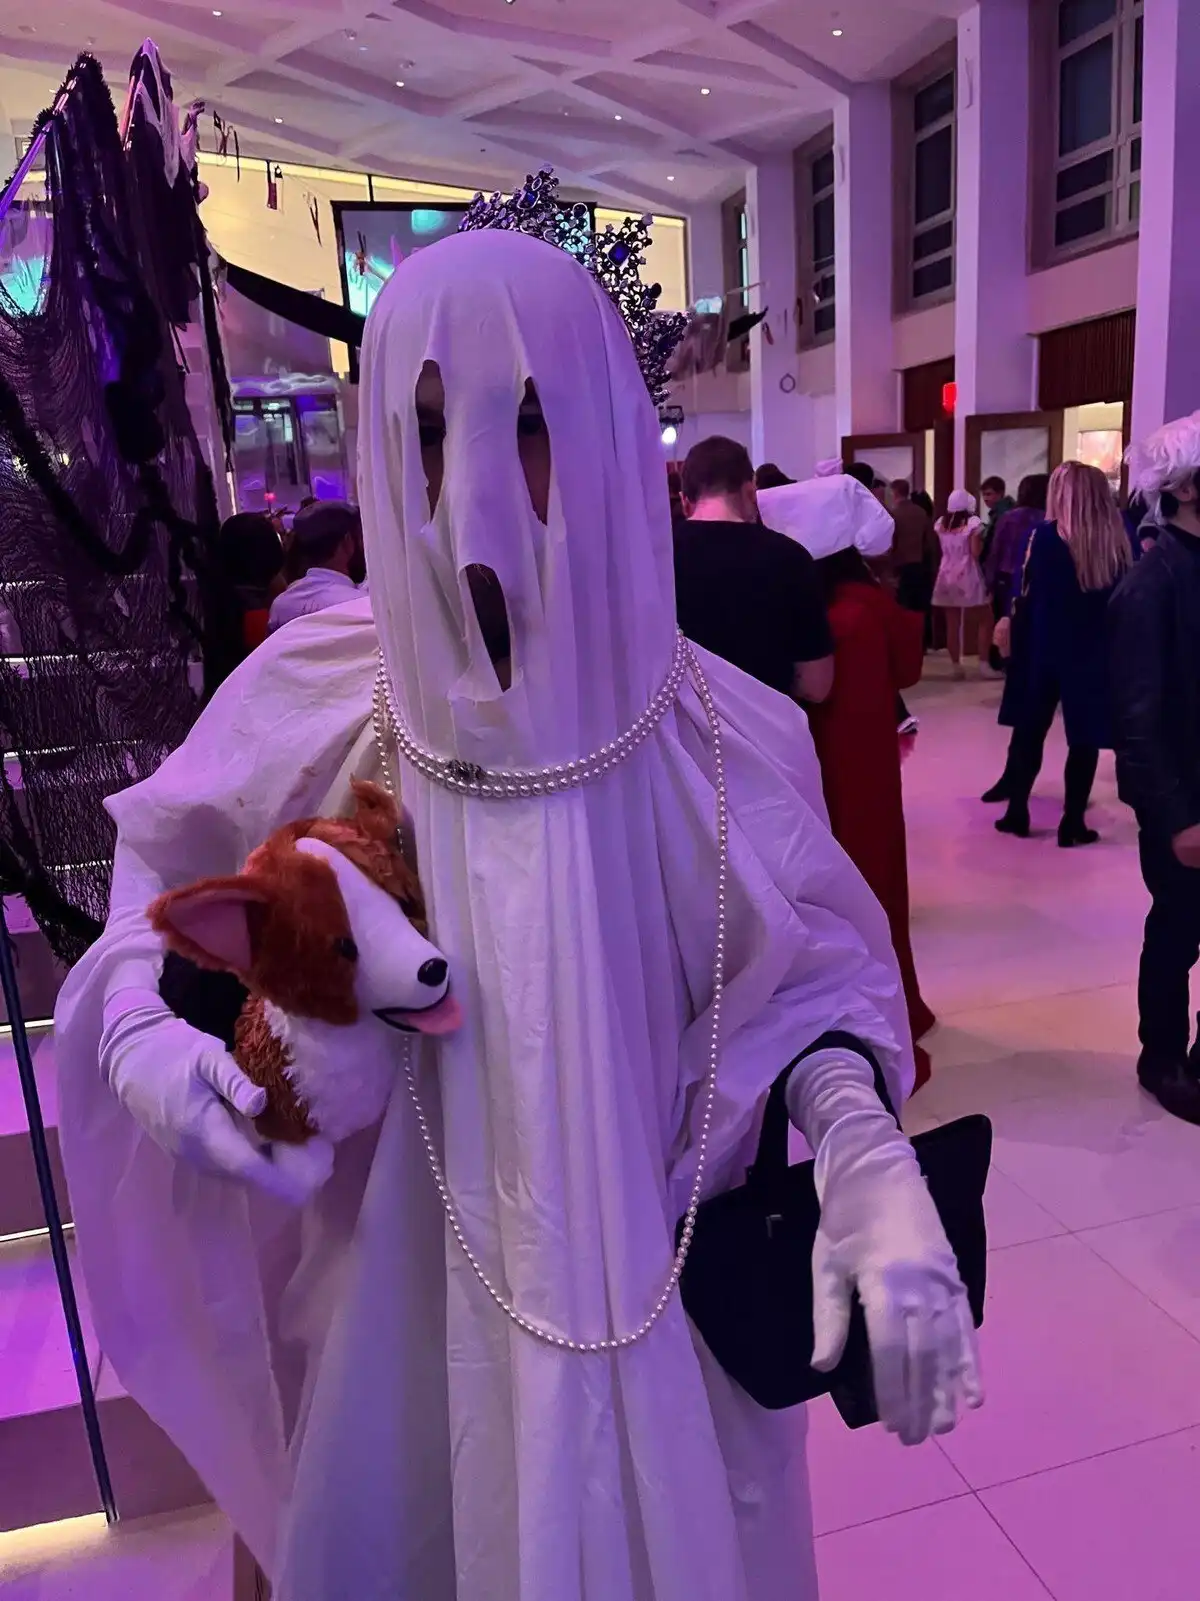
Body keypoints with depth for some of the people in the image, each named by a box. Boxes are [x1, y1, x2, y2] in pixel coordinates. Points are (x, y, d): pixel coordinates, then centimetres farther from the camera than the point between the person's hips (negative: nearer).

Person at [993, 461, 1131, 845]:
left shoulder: (1046, 535, -8)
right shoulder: (1118, 540, 0)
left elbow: (1029, 596, -9)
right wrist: (1109, 640, 10)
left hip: (1046, 648, -1)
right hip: (1097, 652, 1)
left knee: (1030, 731, 13)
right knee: (1085, 737, 6)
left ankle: (1017, 811, 17)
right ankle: (1073, 822, 8)